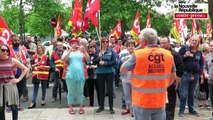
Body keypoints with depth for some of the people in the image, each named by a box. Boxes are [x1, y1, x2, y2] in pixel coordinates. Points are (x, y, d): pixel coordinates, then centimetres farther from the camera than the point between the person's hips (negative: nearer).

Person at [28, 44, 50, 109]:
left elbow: (49, 66, -2)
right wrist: (35, 65, -9)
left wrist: (43, 67, -17)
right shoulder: (34, 56, 7)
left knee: (44, 88, 10)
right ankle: (33, 102, 0)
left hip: (44, 75, -2)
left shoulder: (46, 57, -1)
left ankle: (43, 100, 24)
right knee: (35, 88, 0)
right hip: (36, 74, 2)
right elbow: (32, 65, 11)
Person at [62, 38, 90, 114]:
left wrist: (84, 51, -20)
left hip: (80, 75, 1)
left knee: (80, 91, 8)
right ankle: (70, 107, 14)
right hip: (71, 75, -1)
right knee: (71, 92, 6)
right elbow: (64, 60, -12)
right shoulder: (68, 52, 5)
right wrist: (70, 50, -21)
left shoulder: (81, 52, 7)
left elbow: (88, 59, -5)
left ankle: (81, 107, 16)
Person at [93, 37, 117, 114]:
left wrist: (105, 63, -17)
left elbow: (114, 62, -9)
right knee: (101, 90, 11)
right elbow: (94, 62, 0)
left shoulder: (111, 51, -2)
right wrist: (99, 57, -16)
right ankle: (101, 106, 23)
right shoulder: (97, 51, 3)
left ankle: (111, 107, 11)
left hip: (109, 72, -2)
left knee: (110, 90, 2)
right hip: (100, 73, 2)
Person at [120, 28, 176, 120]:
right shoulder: (168, 55, -2)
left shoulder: (138, 54, -15)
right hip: (160, 101, 3)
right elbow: (173, 77, 9)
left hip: (142, 101, -3)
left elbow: (123, 70, -1)